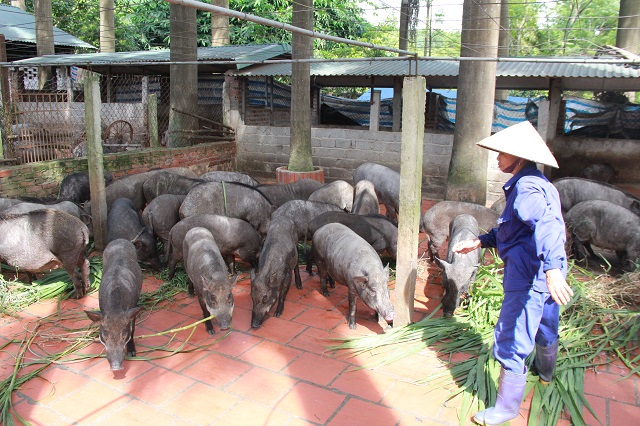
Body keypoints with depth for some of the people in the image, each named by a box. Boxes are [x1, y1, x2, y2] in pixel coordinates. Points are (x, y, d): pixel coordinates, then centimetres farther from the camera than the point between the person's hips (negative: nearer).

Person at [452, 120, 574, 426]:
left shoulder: (527, 186, -19)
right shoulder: (537, 183, 14)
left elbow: (548, 223, -38)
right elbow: (512, 230, 20)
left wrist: (552, 267, -50)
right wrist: (479, 242, 15)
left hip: (529, 277, -11)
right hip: (544, 274, 11)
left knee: (510, 342, -1)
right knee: (545, 328, 31)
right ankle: (545, 372, 57)